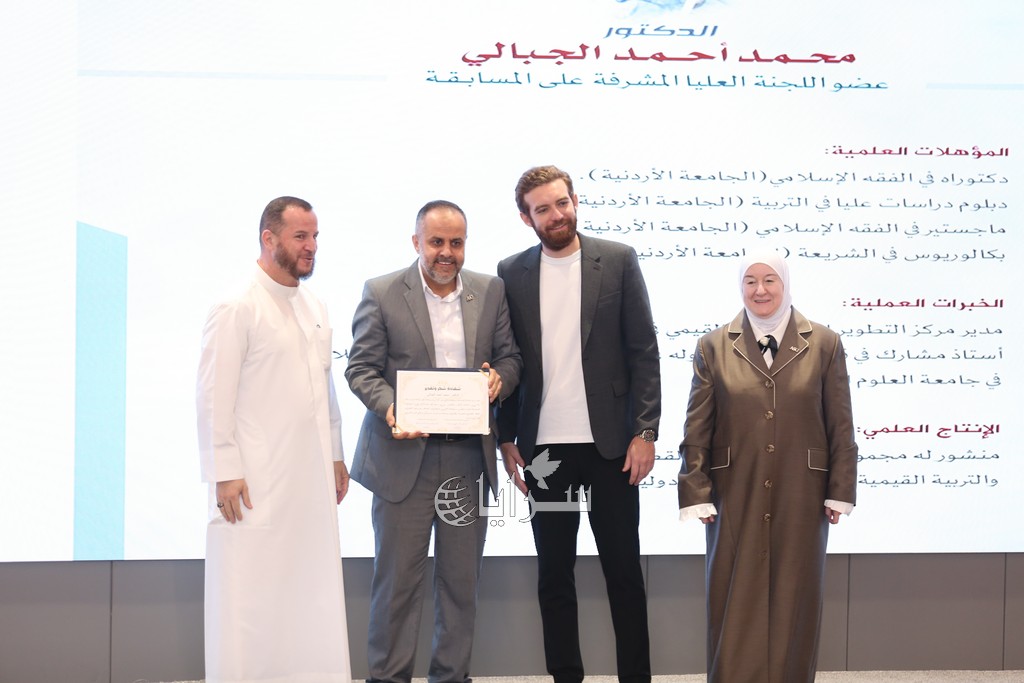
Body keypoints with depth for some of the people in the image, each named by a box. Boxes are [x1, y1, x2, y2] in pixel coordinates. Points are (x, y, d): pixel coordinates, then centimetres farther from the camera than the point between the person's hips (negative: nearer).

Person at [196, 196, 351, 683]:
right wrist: (225, 473, -14)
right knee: (253, 592, -3)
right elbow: (213, 397, -10)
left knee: (309, 588, 7)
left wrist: (335, 455, 17)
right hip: (257, 482, -7)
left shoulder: (315, 309, 15)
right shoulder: (237, 308, -7)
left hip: (312, 479, 7)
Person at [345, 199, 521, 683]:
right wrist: (389, 408, -20)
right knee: (398, 577, 3)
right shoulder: (381, 293, -1)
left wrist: (500, 379, -12)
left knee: (461, 578, 10)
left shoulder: (491, 292, 8)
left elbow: (509, 356, 11)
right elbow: (361, 367, -3)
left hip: (469, 456, 3)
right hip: (405, 453, -3)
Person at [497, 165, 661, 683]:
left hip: (610, 443, -2)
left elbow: (643, 351, -2)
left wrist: (645, 431, -8)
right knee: (554, 574, 9)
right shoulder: (511, 273, 6)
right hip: (544, 447, 2)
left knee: (624, 571, 5)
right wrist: (506, 438, 3)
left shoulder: (618, 260, 0)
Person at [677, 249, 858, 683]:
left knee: (793, 602, 8)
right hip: (735, 499, 0)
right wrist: (696, 495, -4)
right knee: (735, 604, 5)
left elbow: (840, 427, 3)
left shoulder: (824, 345, 3)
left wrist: (839, 493, 0)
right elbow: (697, 430, 2)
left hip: (800, 498, 0)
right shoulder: (714, 347, 3)